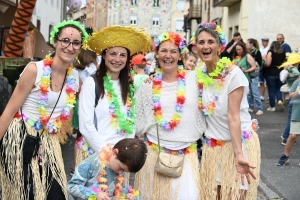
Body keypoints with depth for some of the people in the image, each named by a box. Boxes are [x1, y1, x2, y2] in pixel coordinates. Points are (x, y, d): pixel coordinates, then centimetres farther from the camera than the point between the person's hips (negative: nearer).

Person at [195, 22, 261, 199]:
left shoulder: (233, 73, -17)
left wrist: (238, 155, -27)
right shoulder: (200, 75, 0)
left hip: (239, 142, -5)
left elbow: (233, 117, -22)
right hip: (213, 145, 5)